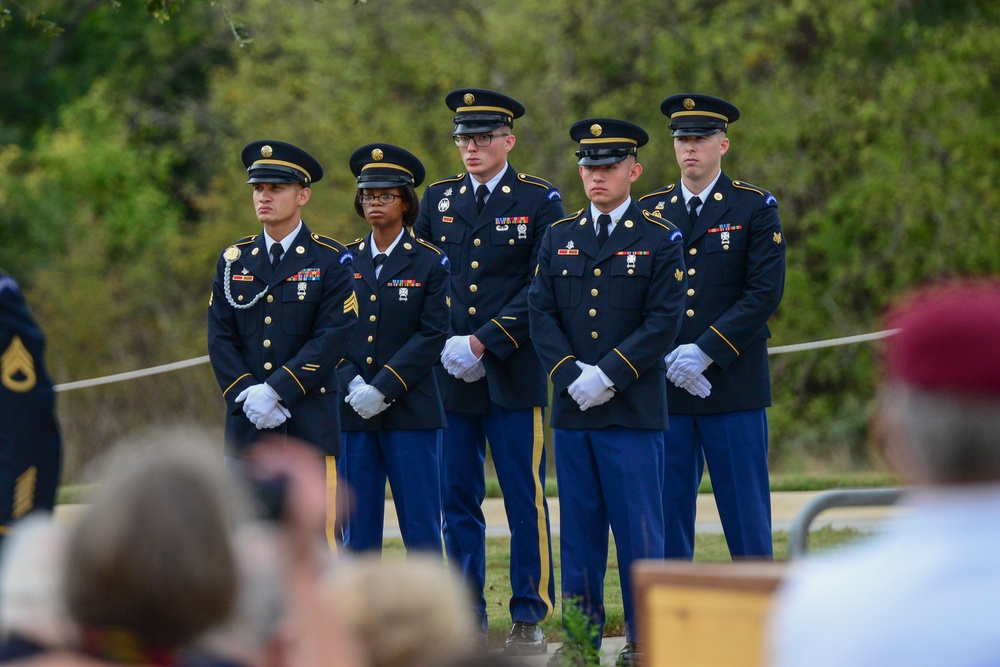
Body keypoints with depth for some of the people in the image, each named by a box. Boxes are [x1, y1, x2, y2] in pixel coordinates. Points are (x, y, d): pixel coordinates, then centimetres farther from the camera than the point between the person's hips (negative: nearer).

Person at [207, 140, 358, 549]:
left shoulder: (330, 261, 0)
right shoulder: (234, 261, 11)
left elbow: (333, 340, -8)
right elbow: (220, 339, 7)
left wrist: (276, 391, -15)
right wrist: (248, 394, -9)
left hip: (310, 419, -3)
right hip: (246, 421, 3)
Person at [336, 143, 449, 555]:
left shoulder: (429, 263, 1)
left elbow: (432, 336, -6)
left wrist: (383, 388, -14)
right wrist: (352, 384, -11)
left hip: (410, 411, -3)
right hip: (352, 413, 3)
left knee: (421, 532, -2)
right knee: (357, 531, 4)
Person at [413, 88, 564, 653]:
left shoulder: (540, 201, 1)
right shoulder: (438, 200, 12)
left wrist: (484, 343, -13)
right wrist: (444, 347, -1)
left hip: (514, 374, -4)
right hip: (449, 376, 4)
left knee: (525, 500, -2)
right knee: (457, 500, 5)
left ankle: (530, 619, 4)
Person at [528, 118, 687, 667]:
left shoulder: (660, 240, 1)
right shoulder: (558, 237, 12)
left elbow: (664, 322, -6)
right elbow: (541, 313, 6)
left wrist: (608, 375, -14)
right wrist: (570, 374, -8)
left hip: (633, 410, -3)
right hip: (571, 410, 3)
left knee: (638, 526, -3)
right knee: (578, 525, 6)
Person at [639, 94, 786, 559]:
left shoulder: (755, 208, 1)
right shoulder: (649, 212, 11)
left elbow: (765, 293, -7)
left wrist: (705, 352, -14)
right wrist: (667, 358, -7)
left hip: (734, 383, -3)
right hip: (666, 388, 3)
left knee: (746, 515, -1)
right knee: (667, 510, 3)